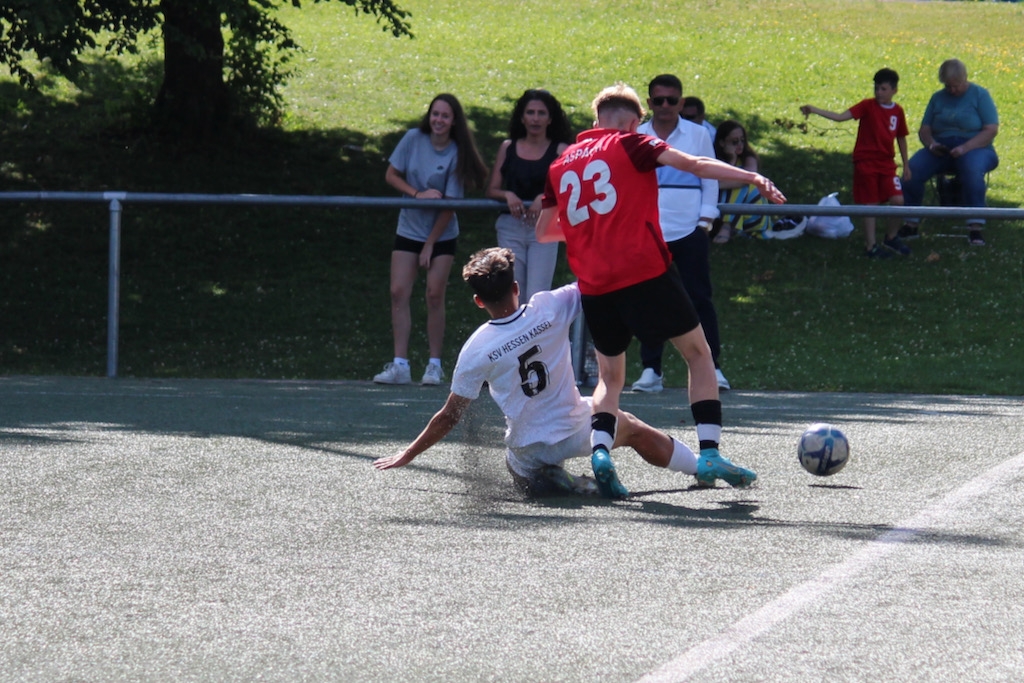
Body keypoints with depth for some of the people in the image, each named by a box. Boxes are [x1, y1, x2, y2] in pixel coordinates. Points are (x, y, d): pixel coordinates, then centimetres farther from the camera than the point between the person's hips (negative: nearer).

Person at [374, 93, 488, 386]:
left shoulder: (456, 155, -12)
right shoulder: (414, 139, -5)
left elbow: (449, 206, -12)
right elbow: (391, 175, 1)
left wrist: (430, 245, -12)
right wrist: (418, 193, -16)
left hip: (441, 235, -2)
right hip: (408, 229, 2)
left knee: (435, 295, -7)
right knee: (399, 292, -7)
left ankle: (435, 365, 2)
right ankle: (400, 365, -7)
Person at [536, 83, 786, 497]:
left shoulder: (560, 166, 17)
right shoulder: (628, 144, 4)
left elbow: (544, 231, 22)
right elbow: (693, 165, -8)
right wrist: (753, 178, -12)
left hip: (594, 286, 4)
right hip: (645, 272, -4)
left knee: (610, 377, 19)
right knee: (698, 353, 9)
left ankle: (600, 449, -8)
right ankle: (709, 453, -4)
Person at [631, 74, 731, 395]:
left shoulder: (698, 134, 7)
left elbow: (710, 179, 9)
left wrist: (705, 220, 0)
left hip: (690, 232, -1)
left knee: (699, 298, -3)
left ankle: (712, 366, 0)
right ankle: (651, 370, 5)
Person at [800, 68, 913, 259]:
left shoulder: (897, 111, 4)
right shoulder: (868, 106, -8)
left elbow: (901, 139, 15)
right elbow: (841, 117, -18)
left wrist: (906, 165, 18)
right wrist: (814, 110, -30)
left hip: (886, 163, 3)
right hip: (866, 162, -3)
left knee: (898, 200, -6)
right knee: (870, 204, -1)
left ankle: (892, 238, 16)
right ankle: (871, 246, 8)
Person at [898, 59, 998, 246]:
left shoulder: (980, 95, 2)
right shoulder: (938, 98, 15)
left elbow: (991, 130, -7)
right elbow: (924, 130, 13)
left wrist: (965, 148, -20)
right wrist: (932, 144, -11)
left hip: (975, 148, -4)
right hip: (941, 151, 4)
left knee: (972, 169, -40)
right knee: (913, 168, -26)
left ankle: (976, 227, -40)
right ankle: (910, 224, -21)